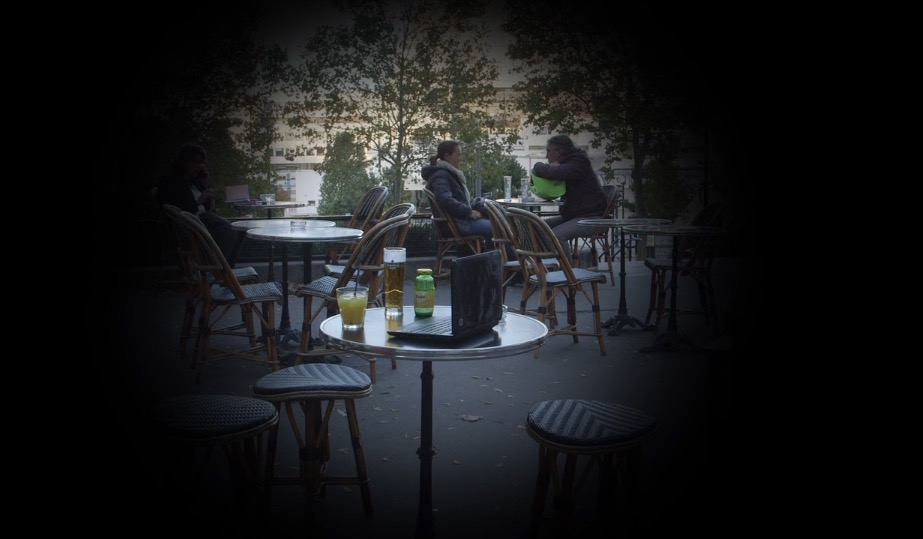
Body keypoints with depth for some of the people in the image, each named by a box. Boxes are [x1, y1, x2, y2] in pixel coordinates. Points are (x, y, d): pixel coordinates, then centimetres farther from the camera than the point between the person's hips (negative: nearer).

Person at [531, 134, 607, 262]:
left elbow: (556, 173, -33)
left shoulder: (579, 163, -13)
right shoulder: (566, 163, 15)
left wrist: (539, 167, -14)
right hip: (572, 215, 10)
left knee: (556, 234, -30)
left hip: (591, 217, -9)